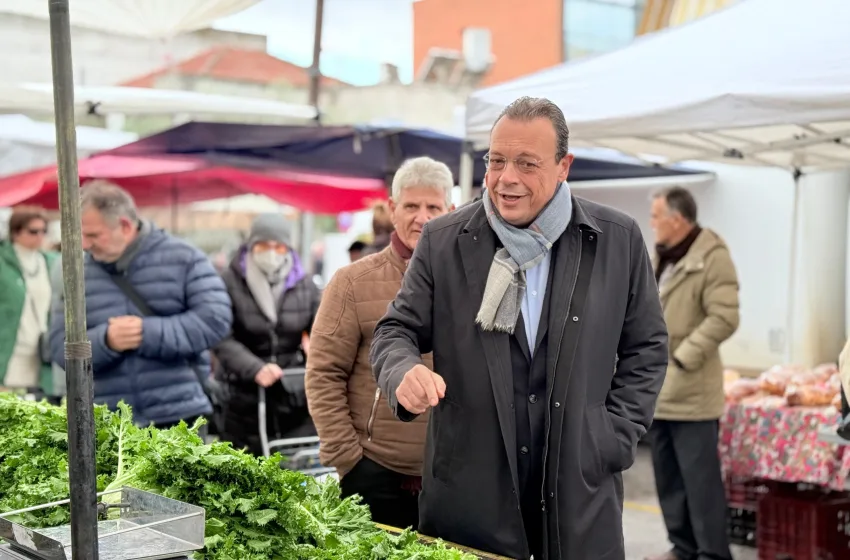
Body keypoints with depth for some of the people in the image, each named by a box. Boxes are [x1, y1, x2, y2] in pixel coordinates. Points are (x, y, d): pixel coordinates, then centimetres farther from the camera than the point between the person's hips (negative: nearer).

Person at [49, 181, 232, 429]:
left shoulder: (183, 258, -1)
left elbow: (216, 319, -8)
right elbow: (61, 348, 6)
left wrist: (150, 333, -15)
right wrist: (104, 341, -15)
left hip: (180, 416, -2)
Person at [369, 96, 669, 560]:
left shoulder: (618, 240, 2)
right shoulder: (442, 241, 2)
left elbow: (646, 347, 8)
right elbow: (397, 330, 4)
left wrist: (615, 440, -1)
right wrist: (404, 374, -19)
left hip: (580, 491, 0)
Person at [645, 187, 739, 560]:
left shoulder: (712, 257, -11)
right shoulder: (659, 256, 15)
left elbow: (724, 318, -18)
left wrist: (683, 358, -19)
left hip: (690, 390, -8)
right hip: (657, 387, 9)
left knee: (699, 477, -3)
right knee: (667, 477, 14)